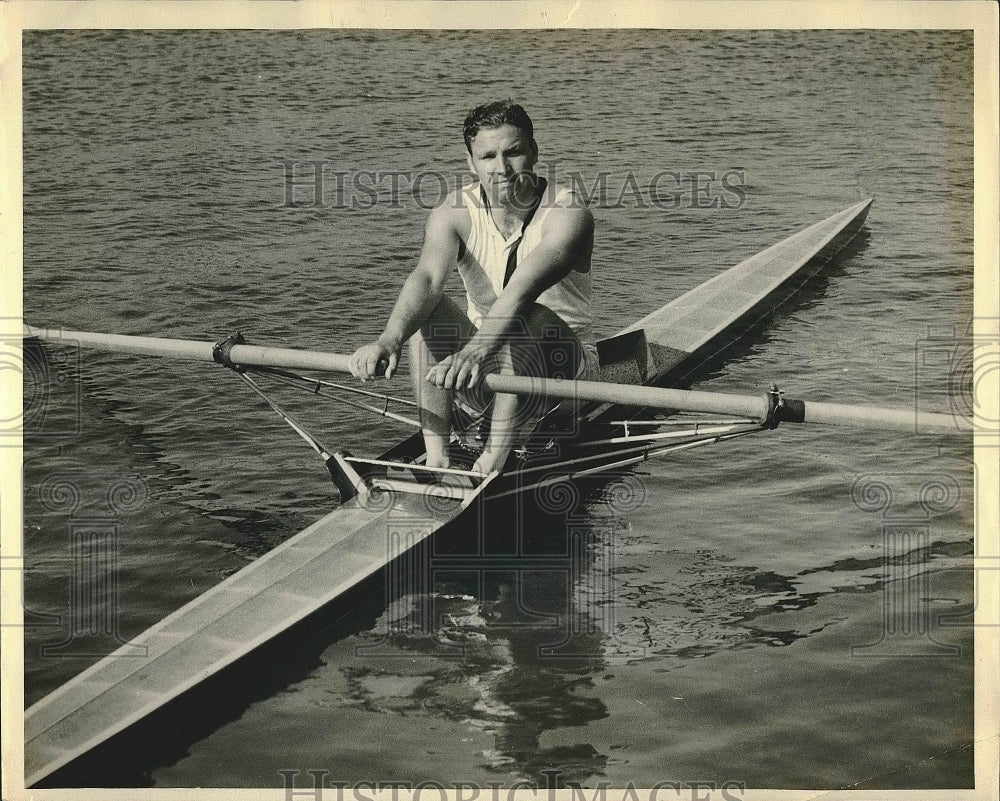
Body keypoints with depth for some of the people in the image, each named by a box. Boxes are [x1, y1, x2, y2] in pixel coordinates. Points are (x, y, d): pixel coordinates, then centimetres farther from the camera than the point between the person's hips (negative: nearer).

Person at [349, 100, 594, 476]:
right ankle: (436, 459, -26)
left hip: (552, 365, -4)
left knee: (529, 318, -34)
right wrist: (389, 339, -47)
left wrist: (475, 353, -53)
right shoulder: (455, 213, -7)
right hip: (477, 376, 4)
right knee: (426, 309, -22)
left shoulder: (567, 213, -18)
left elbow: (522, 290, -37)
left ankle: (491, 463, -34)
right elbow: (428, 277, -26)